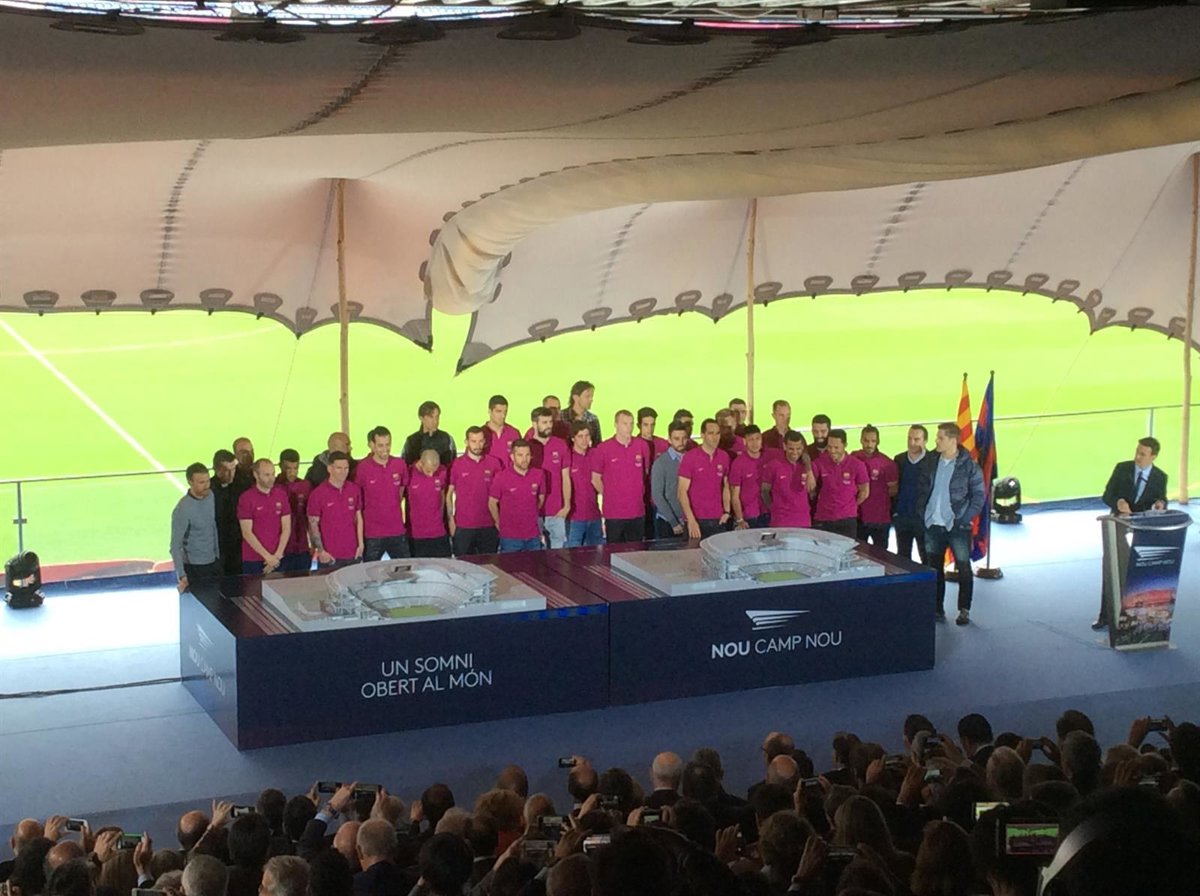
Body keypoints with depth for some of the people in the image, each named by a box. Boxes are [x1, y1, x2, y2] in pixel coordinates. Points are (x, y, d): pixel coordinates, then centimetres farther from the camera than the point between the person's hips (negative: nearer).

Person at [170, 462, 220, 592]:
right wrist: (182, 576, -30)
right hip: (195, 567, -7)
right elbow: (175, 546, -22)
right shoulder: (182, 510, -23)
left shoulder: (210, 495, -3)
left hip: (214, 562, 7)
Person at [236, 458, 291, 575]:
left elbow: (286, 529, 4)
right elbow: (247, 533, -8)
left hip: (277, 560, 3)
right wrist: (267, 556, -12)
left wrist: (277, 555, -6)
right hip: (253, 561, -3)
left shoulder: (281, 495, 5)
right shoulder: (246, 498, -5)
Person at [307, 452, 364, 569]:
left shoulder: (355, 490, 7)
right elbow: (313, 525, -5)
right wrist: (320, 551, -10)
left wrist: (360, 545, 7)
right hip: (329, 557, -4)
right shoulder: (318, 494, -6)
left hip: (353, 555, 4)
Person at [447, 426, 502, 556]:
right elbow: (449, 494, 5)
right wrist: (451, 520, -2)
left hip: (488, 526, 1)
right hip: (463, 527, -1)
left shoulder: (494, 463, 2)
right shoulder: (457, 464, 0)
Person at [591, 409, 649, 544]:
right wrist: (609, 496, 5)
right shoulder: (603, 448, -6)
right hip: (614, 513, -3)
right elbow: (595, 479, 3)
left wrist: (639, 493, 11)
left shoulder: (641, 446, 3)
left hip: (637, 511, 3)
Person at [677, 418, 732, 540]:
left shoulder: (724, 457, 8)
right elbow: (682, 491, -8)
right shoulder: (690, 458, -6)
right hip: (696, 521, -4)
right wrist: (691, 520, -17)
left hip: (718, 521, 4)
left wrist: (726, 511, 7)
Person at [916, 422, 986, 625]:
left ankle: (964, 610, 9)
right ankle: (937, 608, 18)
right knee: (934, 568, 9)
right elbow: (922, 491, 12)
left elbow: (978, 496, -6)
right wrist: (923, 515, 1)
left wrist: (964, 519, -13)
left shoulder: (969, 466, -7)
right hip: (933, 526, 4)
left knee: (964, 568, 0)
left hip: (957, 527, -4)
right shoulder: (931, 465, 6)